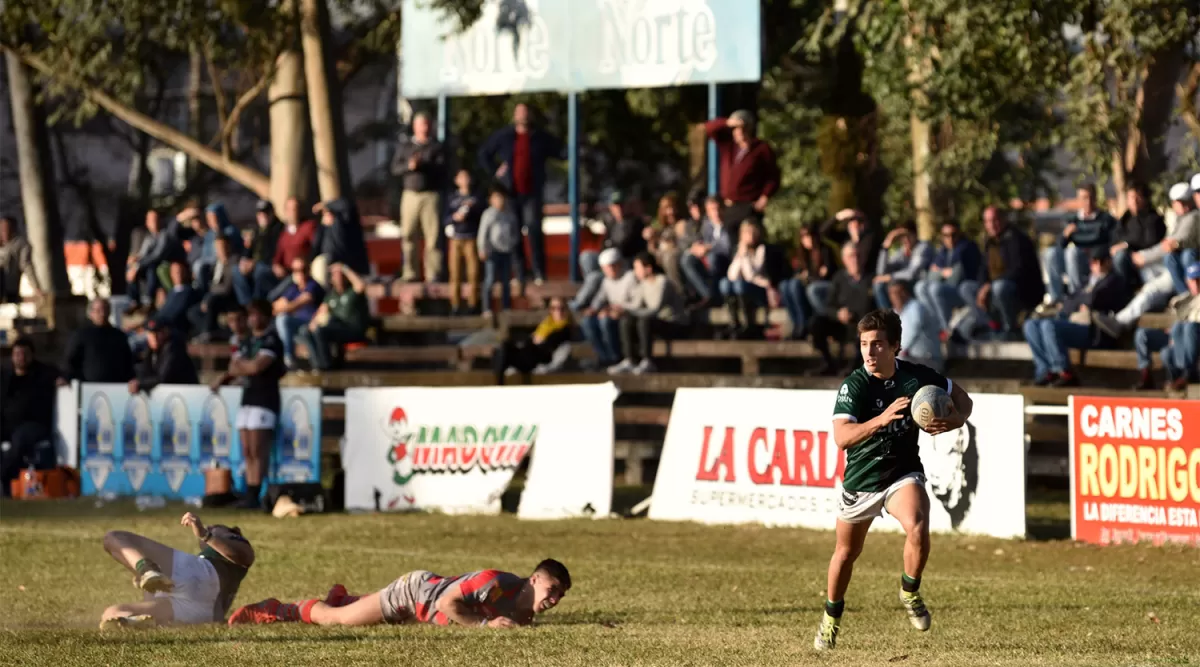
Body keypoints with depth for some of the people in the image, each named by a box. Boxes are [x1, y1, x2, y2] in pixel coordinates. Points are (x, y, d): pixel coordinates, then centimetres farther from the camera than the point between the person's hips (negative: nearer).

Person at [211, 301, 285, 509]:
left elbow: (257, 366, -18)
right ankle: (249, 494, 2)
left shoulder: (271, 341, -6)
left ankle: (254, 495, -14)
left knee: (258, 450, -12)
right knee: (247, 451, 3)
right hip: (247, 398, 8)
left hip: (265, 400, -8)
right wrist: (223, 379, -5)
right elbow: (234, 368, 17)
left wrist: (239, 365, 0)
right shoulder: (245, 341, 18)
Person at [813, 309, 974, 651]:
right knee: (847, 552, 16)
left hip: (903, 473, 0)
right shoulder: (854, 386, -21)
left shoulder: (917, 376, -13)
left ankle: (910, 593, -2)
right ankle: (831, 617, 42)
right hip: (860, 480, 0)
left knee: (917, 528, -29)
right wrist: (882, 419, -47)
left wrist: (956, 420, -21)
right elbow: (842, 437, -34)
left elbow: (962, 398, 2)